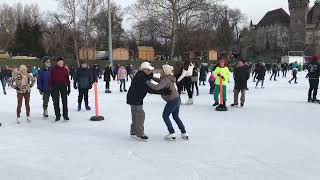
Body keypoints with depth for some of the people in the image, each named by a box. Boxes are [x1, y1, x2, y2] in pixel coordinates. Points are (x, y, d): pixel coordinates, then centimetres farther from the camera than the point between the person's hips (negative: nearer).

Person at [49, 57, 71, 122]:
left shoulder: (65, 70, 6)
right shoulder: (53, 69, 0)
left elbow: (67, 79, 9)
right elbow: (50, 79, 1)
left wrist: (69, 88, 6)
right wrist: (51, 87, -5)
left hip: (63, 87, 1)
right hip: (55, 87, -1)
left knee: (65, 101, 2)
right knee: (56, 102, 4)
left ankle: (65, 115, 11)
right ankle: (57, 116, 13)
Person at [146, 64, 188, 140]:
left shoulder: (166, 80, -20)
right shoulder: (168, 78, 10)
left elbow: (157, 87, -32)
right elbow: (160, 81, 26)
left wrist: (147, 82, -24)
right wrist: (152, 77, 16)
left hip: (172, 100, -10)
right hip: (177, 99, 10)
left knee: (165, 115, 6)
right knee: (176, 116, 20)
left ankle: (172, 134, 9)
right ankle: (184, 134, 23)